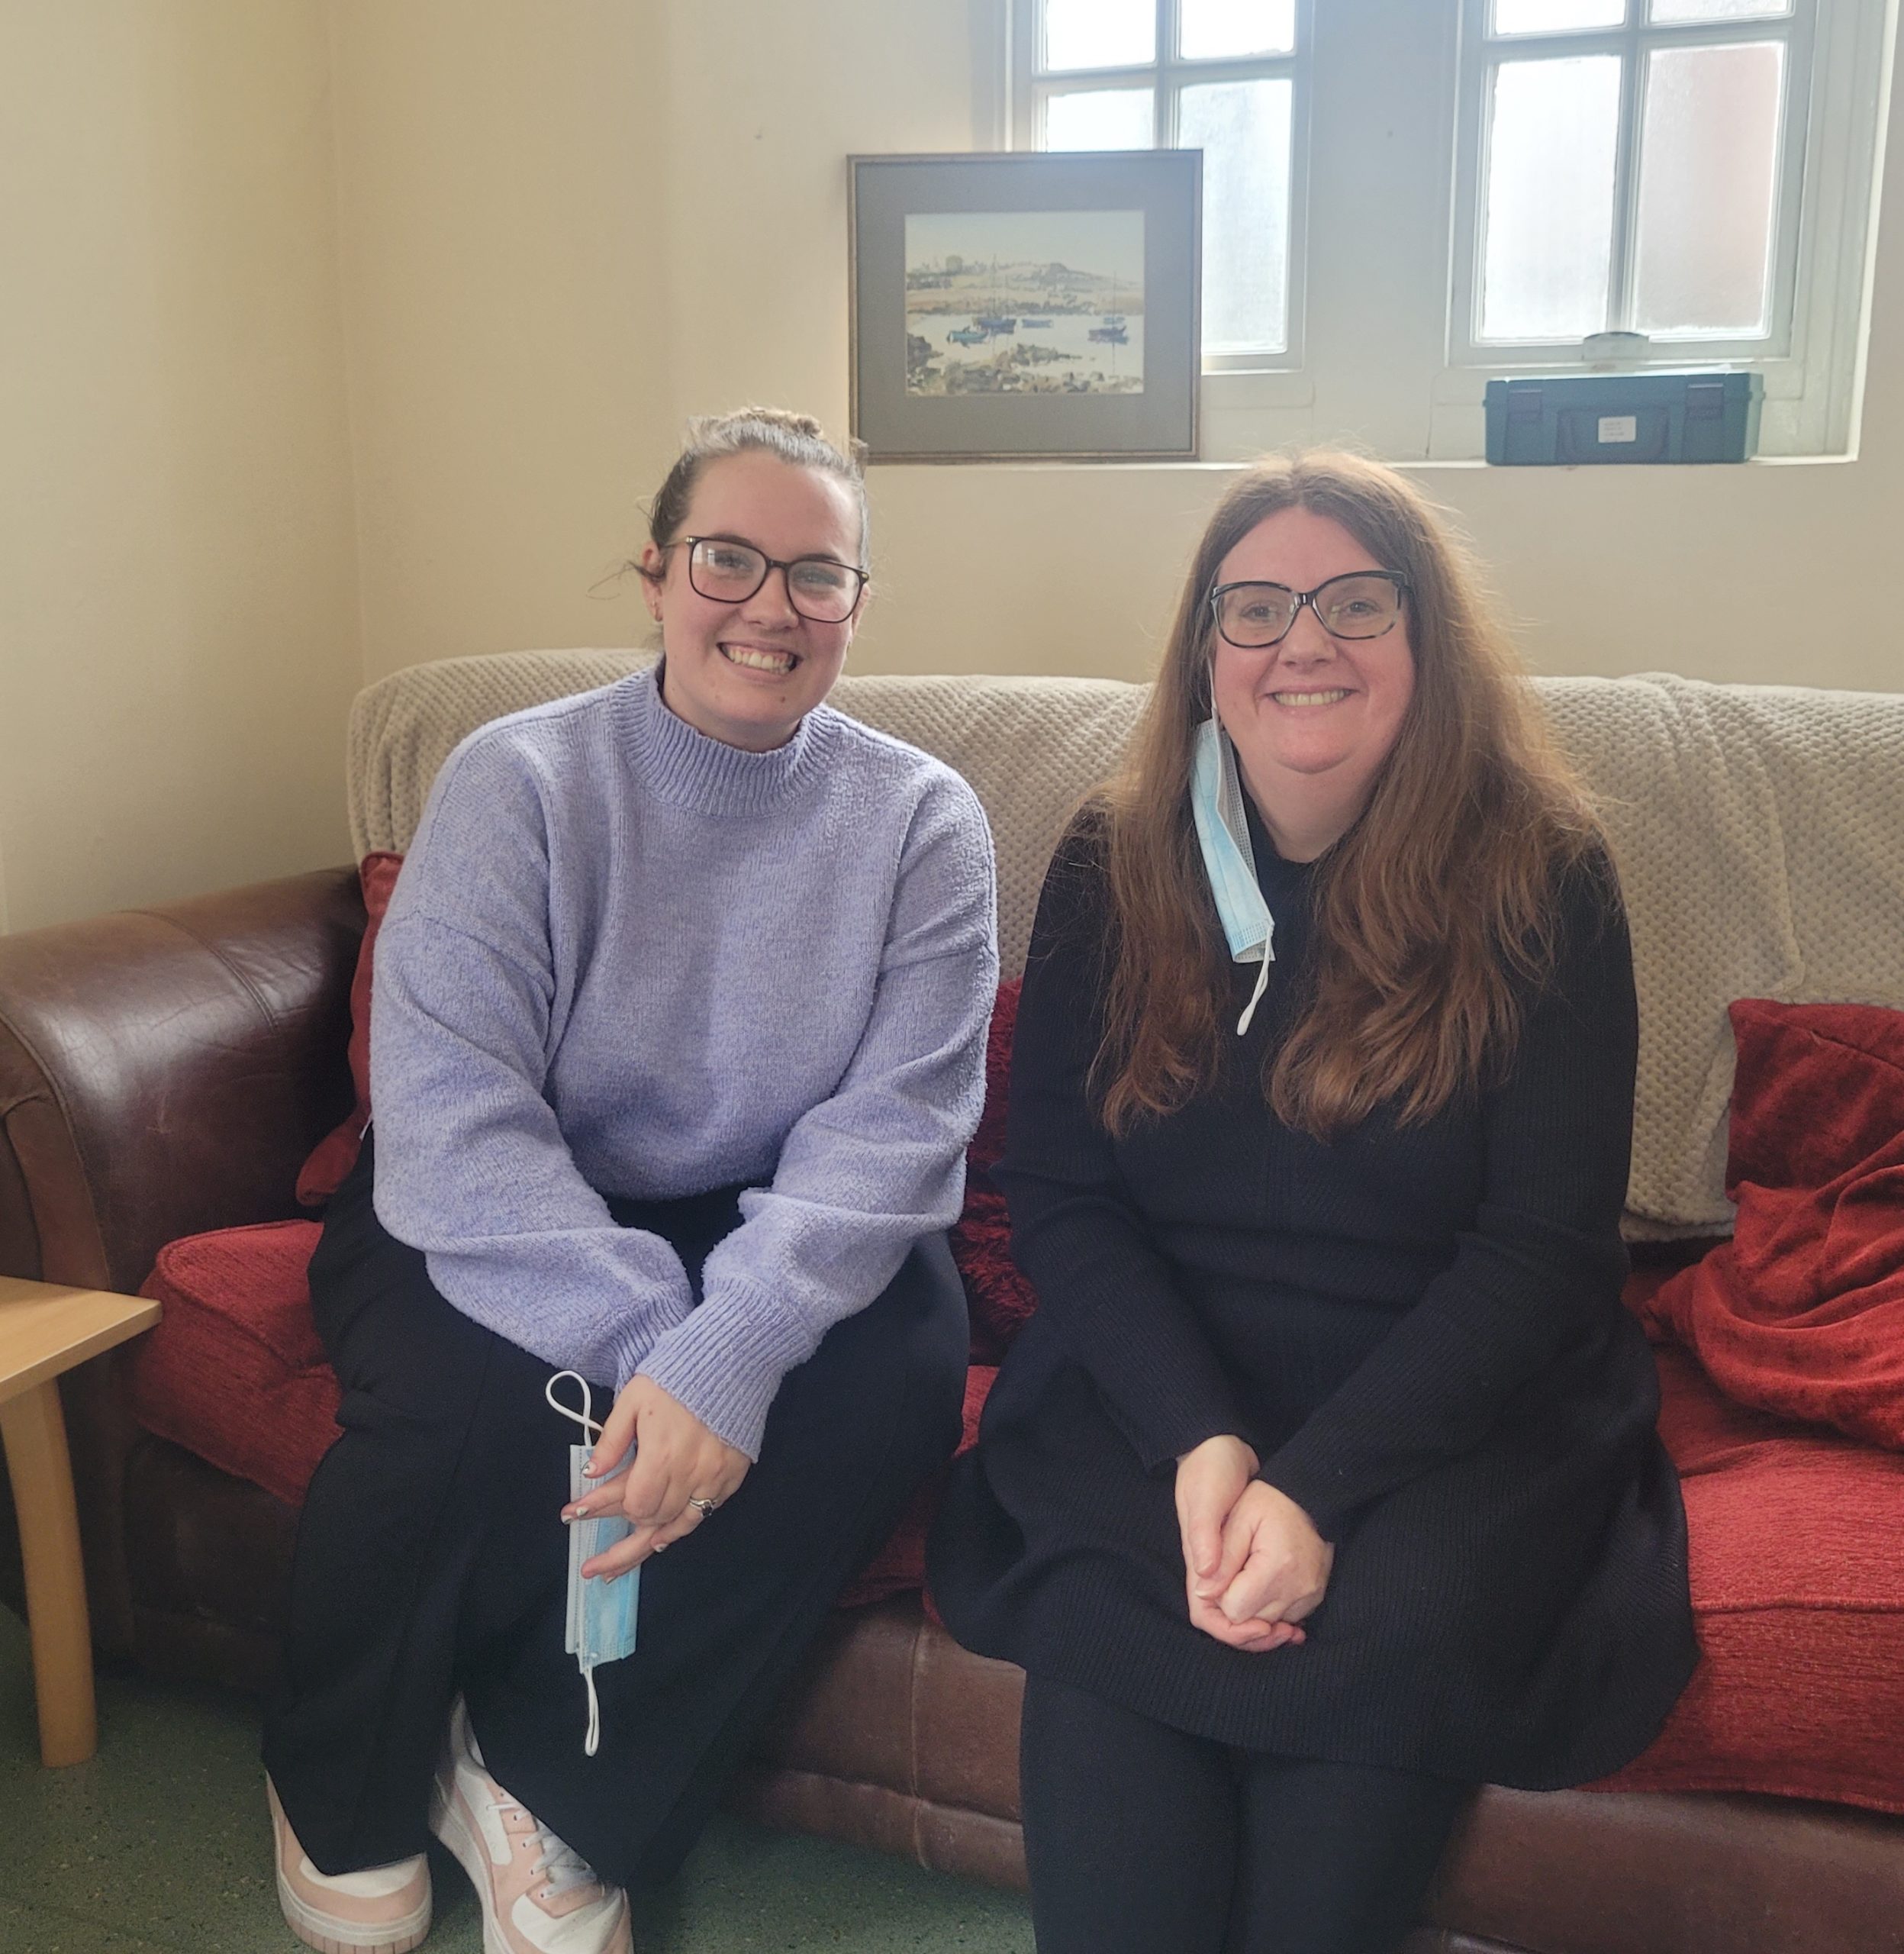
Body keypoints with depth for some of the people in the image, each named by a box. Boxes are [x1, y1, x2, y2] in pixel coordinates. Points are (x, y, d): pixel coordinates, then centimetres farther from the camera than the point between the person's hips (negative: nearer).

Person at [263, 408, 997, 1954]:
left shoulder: (922, 821, -5)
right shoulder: (520, 781, -9)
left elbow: (894, 1121, -16)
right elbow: (455, 1116, -19)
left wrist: (728, 1350, -32)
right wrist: (646, 1346, -32)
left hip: (766, 1234, 2)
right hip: (499, 1232, -1)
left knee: (900, 1365, -27)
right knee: (470, 1391, -31)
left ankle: (546, 1786, -6)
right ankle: (348, 1807, 4)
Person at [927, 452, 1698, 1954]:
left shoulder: (1541, 877, -4)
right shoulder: (1115, 868, 3)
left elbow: (1545, 1248, -8)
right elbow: (1059, 1194, -1)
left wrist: (1316, 1489, -20)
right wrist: (1198, 1441, -18)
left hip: (1458, 1404, -1)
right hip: (1156, 1384, 1)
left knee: (1390, 1630, -29)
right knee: (1098, 1603, -27)